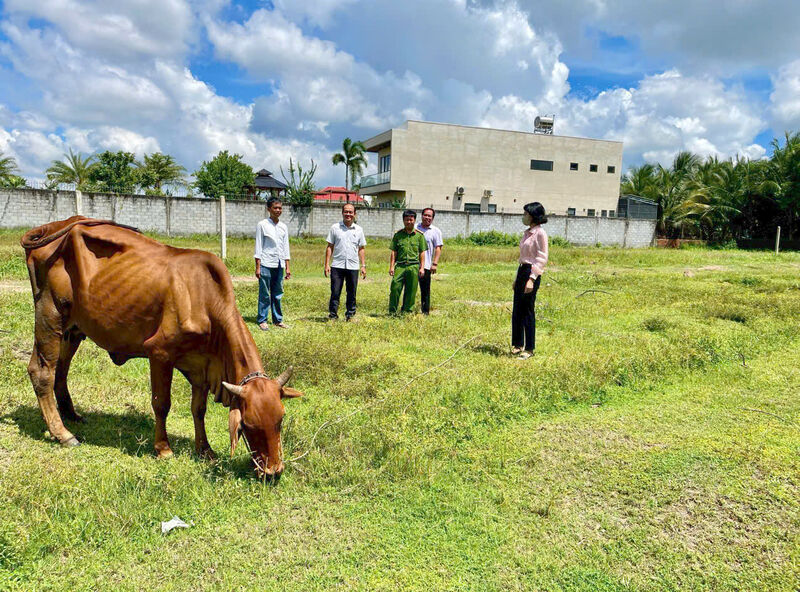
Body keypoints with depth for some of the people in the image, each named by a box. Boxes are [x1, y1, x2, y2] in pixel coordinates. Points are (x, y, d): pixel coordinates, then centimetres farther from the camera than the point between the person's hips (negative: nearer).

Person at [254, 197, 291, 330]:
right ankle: (262, 320, 7)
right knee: (264, 294, 0)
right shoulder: (262, 225, -1)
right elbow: (258, 247, -3)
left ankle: (277, 319, 16)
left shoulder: (283, 227, 12)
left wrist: (287, 267, 11)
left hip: (279, 265, 5)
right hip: (266, 264, -4)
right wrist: (258, 267, -8)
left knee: (278, 294, 8)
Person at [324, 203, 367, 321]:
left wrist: (363, 265, 7)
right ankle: (333, 315, 8)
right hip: (337, 266, -1)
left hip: (353, 266, 2)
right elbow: (330, 247, 6)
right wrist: (327, 264, -1)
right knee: (335, 292, -2)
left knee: (352, 293, 7)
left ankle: (350, 315, 18)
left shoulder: (358, 230, 10)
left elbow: (361, 249, 13)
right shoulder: (335, 228, 6)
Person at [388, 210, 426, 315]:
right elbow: (394, 252, 8)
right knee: (395, 287, -8)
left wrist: (422, 267, 3)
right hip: (400, 265, 0)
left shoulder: (419, 235, 7)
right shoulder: (398, 234, 8)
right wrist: (391, 266, 1)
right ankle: (392, 312, 1)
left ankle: (407, 312, 15)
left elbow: (422, 253, 9)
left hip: (414, 266, 0)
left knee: (411, 291, 4)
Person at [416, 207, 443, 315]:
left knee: (425, 291, 2)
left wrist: (435, 263, -10)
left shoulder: (436, 231, 5)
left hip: (426, 265, -2)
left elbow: (438, 248, 0)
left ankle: (425, 312, 10)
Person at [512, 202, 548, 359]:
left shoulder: (540, 234, -11)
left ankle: (529, 349, 7)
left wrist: (531, 279, -20)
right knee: (517, 310, 10)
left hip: (532, 273, -8)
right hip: (521, 271, 8)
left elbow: (542, 259, -14)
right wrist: (517, 278, 19)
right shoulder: (527, 233, 14)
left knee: (527, 311, -3)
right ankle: (517, 344, 21)